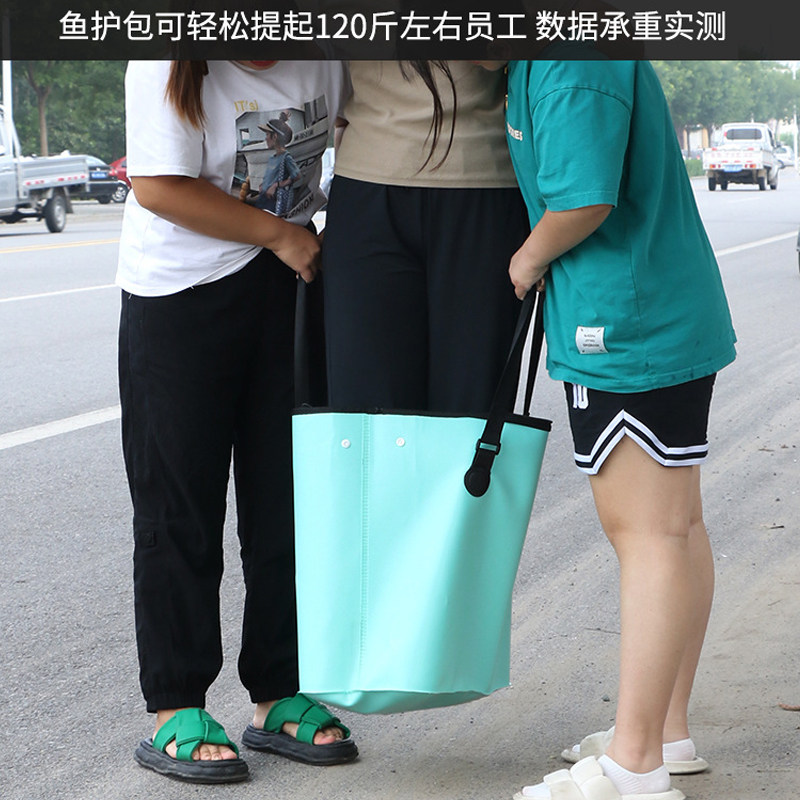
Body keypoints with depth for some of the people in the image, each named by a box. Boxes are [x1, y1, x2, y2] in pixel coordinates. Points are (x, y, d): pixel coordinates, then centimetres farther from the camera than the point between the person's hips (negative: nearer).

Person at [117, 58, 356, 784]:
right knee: (180, 506, 1)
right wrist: (280, 233, -15)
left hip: (291, 287, 5)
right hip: (180, 296, -5)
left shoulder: (324, 53, -3)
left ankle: (278, 698, 21)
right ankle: (175, 713, 11)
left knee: (287, 498, 9)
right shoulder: (167, 65, -18)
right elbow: (159, 187, -21)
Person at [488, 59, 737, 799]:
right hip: (674, 318, 11)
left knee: (647, 534, -6)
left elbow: (584, 201, -26)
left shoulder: (572, 66, -19)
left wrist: (529, 257, -8)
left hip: (629, 330, -11)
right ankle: (668, 735, 26)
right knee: (675, 528, 14)